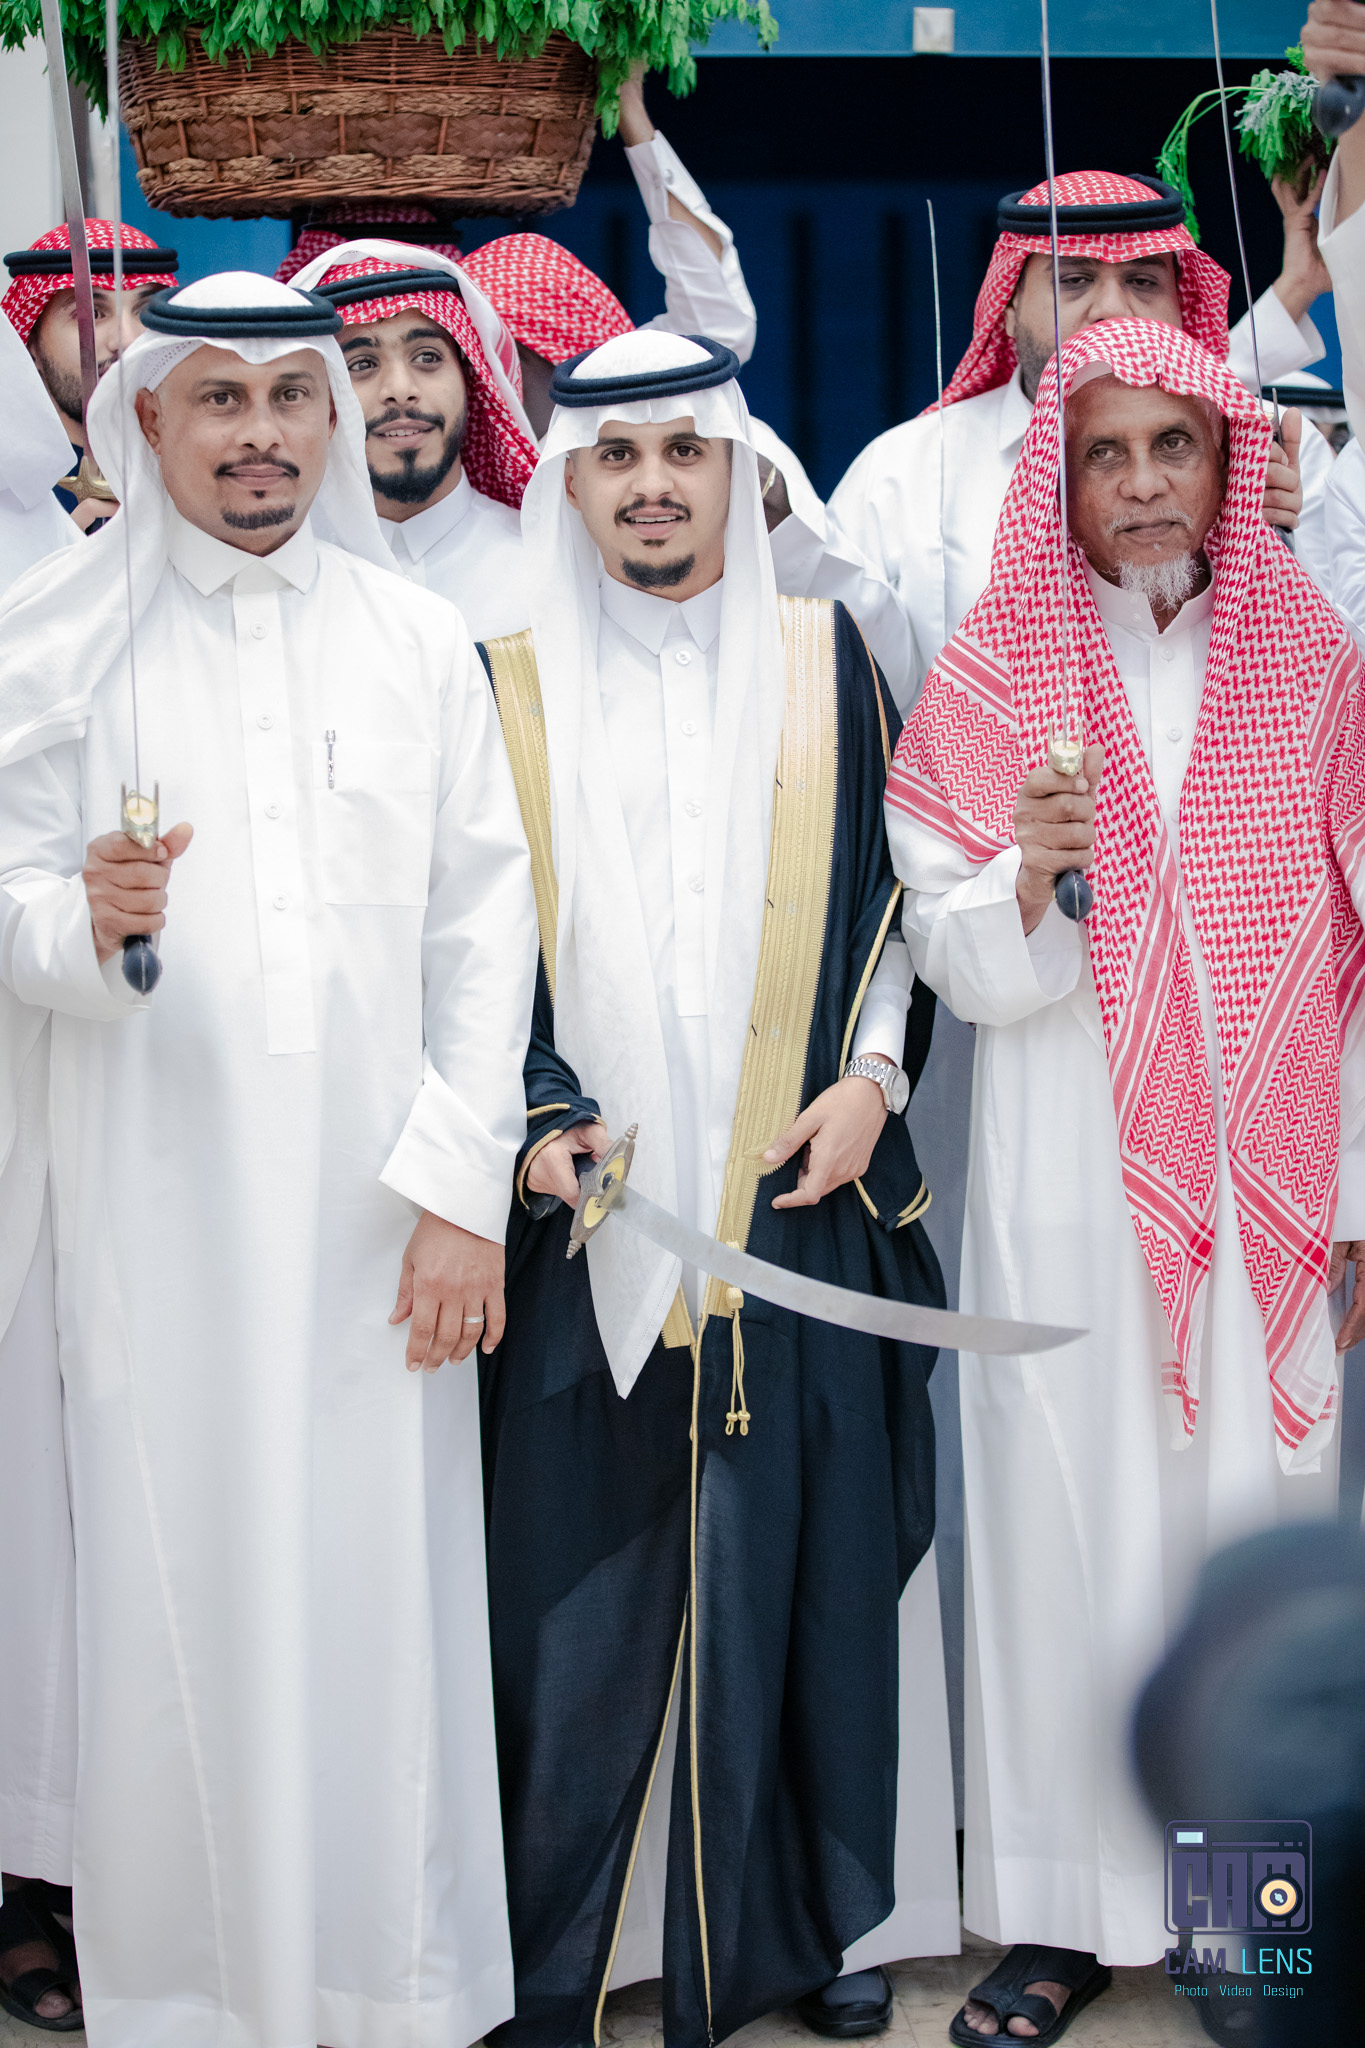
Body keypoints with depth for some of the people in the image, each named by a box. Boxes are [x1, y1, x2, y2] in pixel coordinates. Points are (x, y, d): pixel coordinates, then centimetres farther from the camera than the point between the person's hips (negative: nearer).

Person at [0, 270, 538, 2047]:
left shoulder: (420, 639, 9)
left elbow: (487, 920, 4)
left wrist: (463, 1184, -4)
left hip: (379, 1220, 1)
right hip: (164, 1214, -1)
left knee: (384, 1593, 3)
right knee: (183, 1596, 0)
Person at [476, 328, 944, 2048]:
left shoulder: (824, 658, 7)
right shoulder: (508, 682, 6)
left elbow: (894, 888, 10)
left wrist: (869, 1078, -3)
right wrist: (526, 1117, -7)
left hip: (791, 1196, 1)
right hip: (580, 1201, 0)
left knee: (778, 1558, 3)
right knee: (575, 1566, 1)